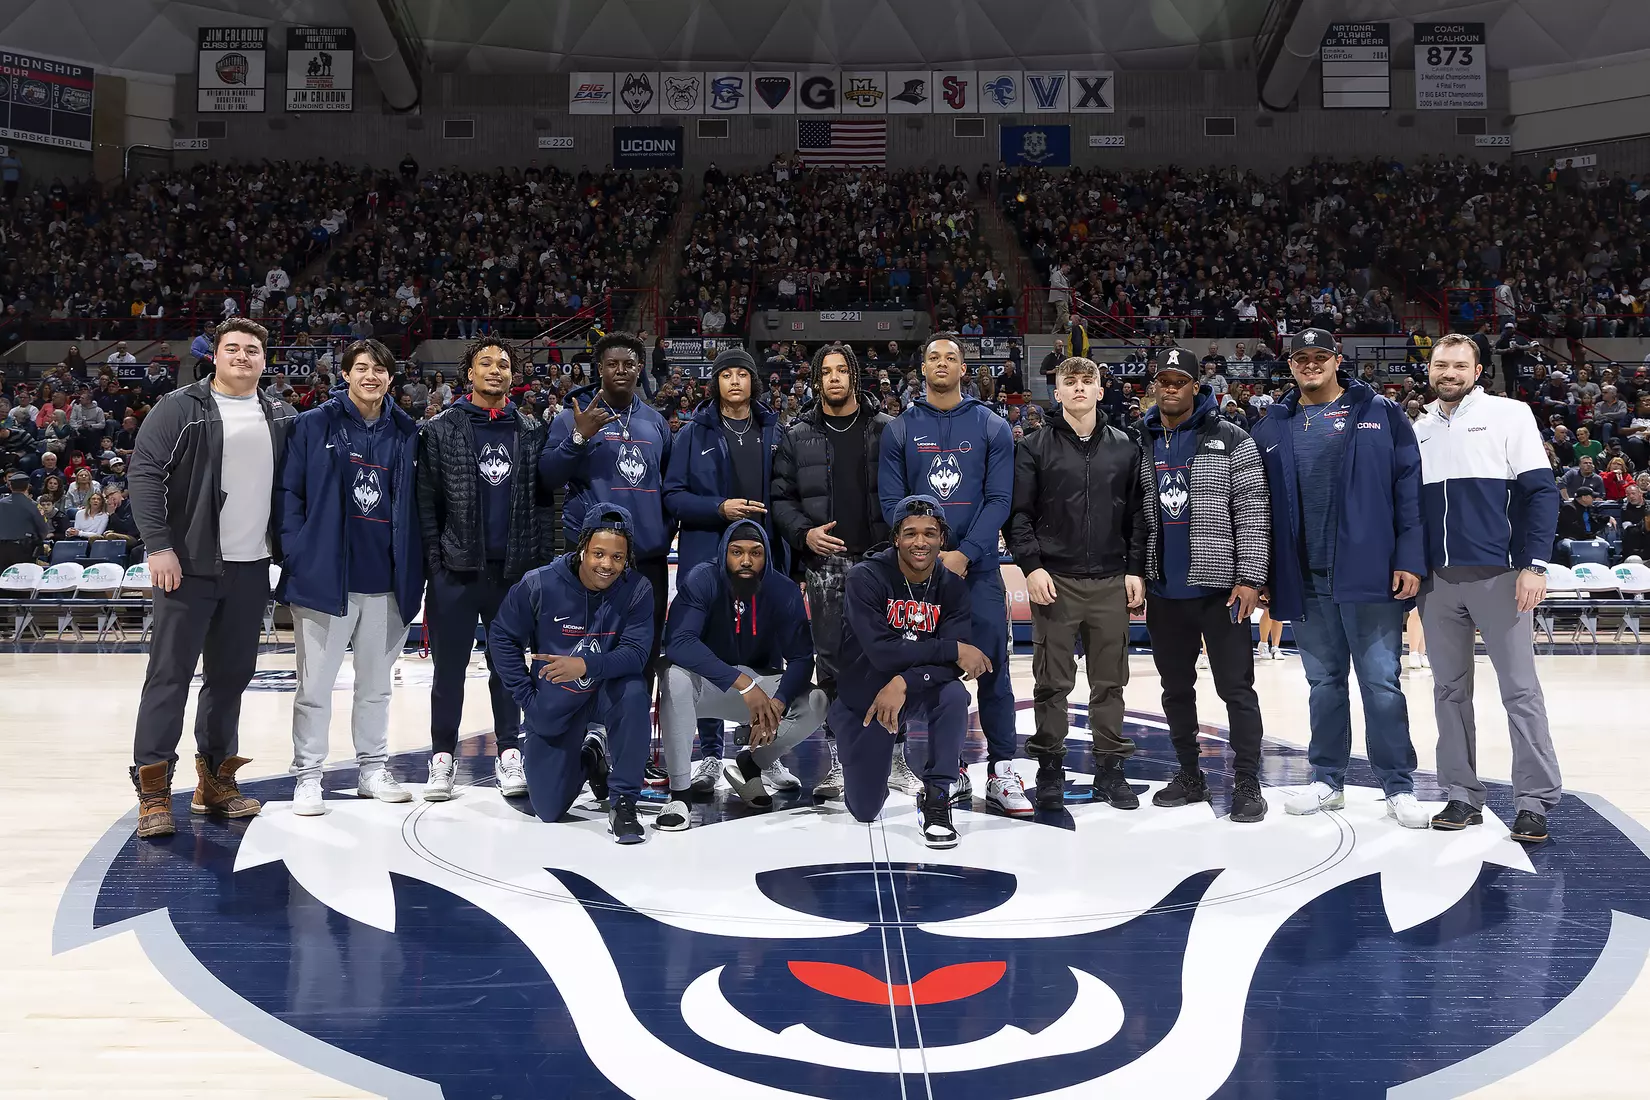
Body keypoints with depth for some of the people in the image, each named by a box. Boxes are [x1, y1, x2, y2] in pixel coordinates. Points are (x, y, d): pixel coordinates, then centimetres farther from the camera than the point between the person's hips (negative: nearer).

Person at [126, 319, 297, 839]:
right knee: (170, 673, -2)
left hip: (252, 568, 5)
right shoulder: (180, 408, -3)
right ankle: (153, 788, 4)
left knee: (232, 674, 11)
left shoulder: (281, 418, 10)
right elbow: (144, 474, -7)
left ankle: (215, 778, 22)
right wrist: (159, 546, -14)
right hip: (188, 565, -4)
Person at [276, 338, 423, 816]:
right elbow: (289, 493, -3)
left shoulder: (406, 432, 7)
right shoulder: (314, 425, -1)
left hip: (385, 580, 3)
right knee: (315, 685, 4)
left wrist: (412, 568, 4)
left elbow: (415, 503, 10)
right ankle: (307, 777, 14)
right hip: (325, 576, -3)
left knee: (377, 683, 14)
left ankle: (372, 768, 26)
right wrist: (298, 556, -10)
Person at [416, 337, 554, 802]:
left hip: (514, 569, 2)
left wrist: (542, 560, 0)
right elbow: (427, 500, -1)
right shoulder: (442, 429, 2)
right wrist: (433, 561, -8)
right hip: (457, 568, -1)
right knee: (450, 666, 5)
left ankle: (508, 752, 17)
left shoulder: (530, 431, 8)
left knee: (507, 663, 10)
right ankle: (442, 757, 15)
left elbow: (542, 498, 7)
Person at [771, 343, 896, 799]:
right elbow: (781, 497, 8)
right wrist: (804, 533, -9)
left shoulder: (886, 429, 6)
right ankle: (836, 760, 13)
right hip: (826, 563, 1)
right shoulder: (798, 436, 8)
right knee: (831, 662, 3)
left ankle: (893, 757, 12)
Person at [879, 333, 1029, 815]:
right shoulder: (901, 429, 7)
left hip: (978, 567, -1)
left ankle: (1001, 772, 7)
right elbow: (892, 501, 2)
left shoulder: (992, 427, 5)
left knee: (992, 667, -2)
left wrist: (963, 554, -14)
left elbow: (999, 499, -2)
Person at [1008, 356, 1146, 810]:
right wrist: (1032, 565, -10)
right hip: (1055, 581, -2)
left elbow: (1137, 514, 10)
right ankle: (1050, 769, 14)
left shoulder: (1125, 447, 10)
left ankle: (1109, 768, 18)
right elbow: (1019, 513, 0)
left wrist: (1136, 570, 3)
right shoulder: (1034, 448, 3)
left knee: (1110, 682, 7)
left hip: (1111, 583, 2)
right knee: (1052, 682, 3)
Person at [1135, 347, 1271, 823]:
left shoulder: (1231, 441, -3)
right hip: (1164, 591, 4)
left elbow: (1253, 512, -6)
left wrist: (1250, 577, -12)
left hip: (1220, 587, -4)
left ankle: (1247, 784, 9)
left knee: (1236, 686, -1)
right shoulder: (1139, 444, 8)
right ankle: (1190, 775, 25)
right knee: (1176, 687, 12)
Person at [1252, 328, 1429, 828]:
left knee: (1381, 682, 1)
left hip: (1369, 573, -3)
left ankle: (1399, 786, 10)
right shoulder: (1272, 428, 10)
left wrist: (1410, 559, -10)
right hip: (1304, 579, 3)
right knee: (1324, 682, 12)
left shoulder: (1381, 413, 2)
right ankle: (1327, 781, 22)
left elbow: (1410, 487, -3)